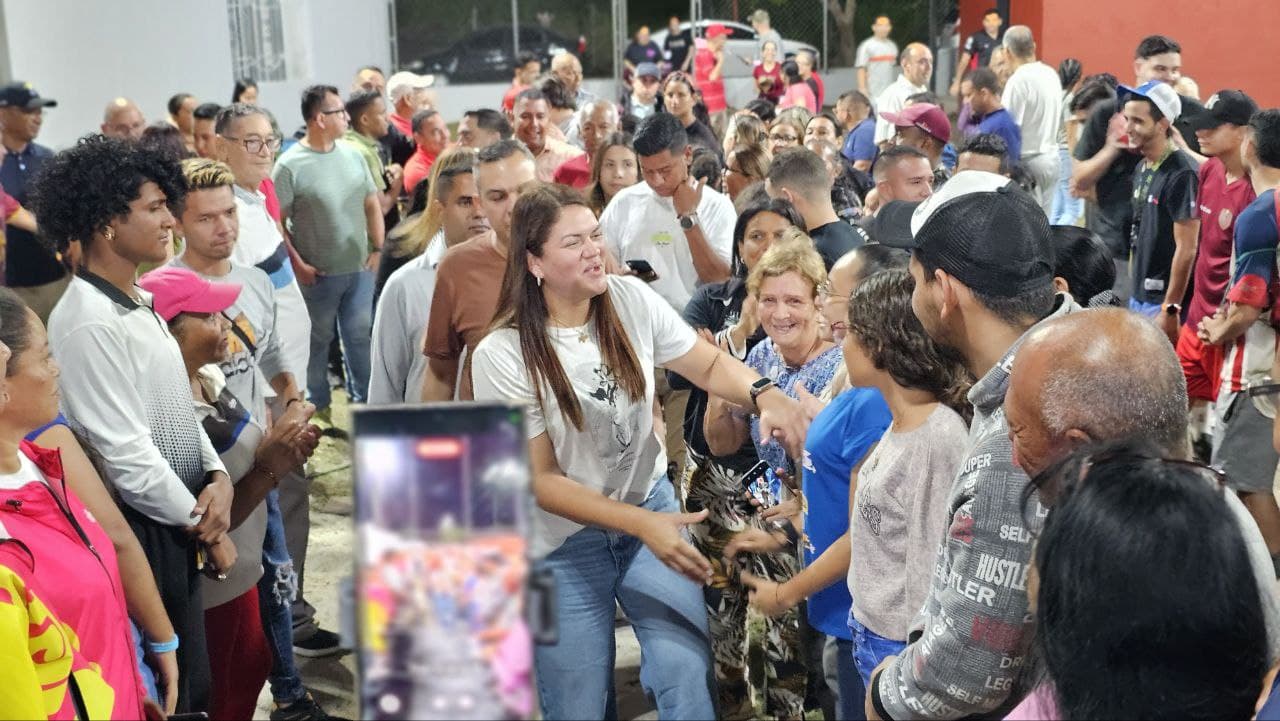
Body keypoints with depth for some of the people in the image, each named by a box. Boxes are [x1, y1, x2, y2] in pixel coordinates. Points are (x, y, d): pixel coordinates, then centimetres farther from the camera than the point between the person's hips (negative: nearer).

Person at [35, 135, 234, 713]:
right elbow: (124, 453, -22)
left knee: (190, 683, 19)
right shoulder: (88, 324, -22)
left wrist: (217, 479, -3)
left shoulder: (138, 304, 8)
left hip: (179, 522, 9)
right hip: (144, 533, -9)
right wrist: (200, 521, -11)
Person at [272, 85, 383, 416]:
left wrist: (377, 249, 5)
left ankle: (363, 400, 26)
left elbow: (372, 204, 11)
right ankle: (318, 404, 25)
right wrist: (298, 264, -14)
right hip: (318, 274, -4)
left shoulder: (353, 156, 4)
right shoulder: (290, 165, -12)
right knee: (318, 339, 11)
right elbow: (276, 221, -12)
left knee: (360, 337, 12)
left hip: (360, 268, 4)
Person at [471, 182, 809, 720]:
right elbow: (540, 480, -16)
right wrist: (640, 525, -25)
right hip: (564, 542, -3)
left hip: (651, 503, 3)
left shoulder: (632, 300, -8)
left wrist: (764, 393, -22)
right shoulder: (502, 355, -18)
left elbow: (709, 365, 1)